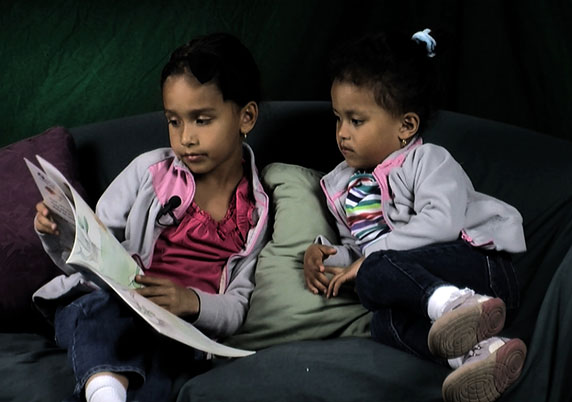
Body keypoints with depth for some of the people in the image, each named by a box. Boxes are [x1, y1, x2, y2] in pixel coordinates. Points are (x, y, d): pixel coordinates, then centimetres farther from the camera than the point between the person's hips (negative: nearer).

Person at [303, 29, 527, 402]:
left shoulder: (430, 161, -2)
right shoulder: (343, 185, 23)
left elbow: (441, 222, -19)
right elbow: (355, 246, 27)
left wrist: (370, 258, -18)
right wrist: (325, 252, 3)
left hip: (481, 265, -6)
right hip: (425, 289, 6)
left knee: (376, 273, -30)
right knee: (384, 321, -31)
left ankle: (454, 303, -53)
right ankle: (476, 350, -52)